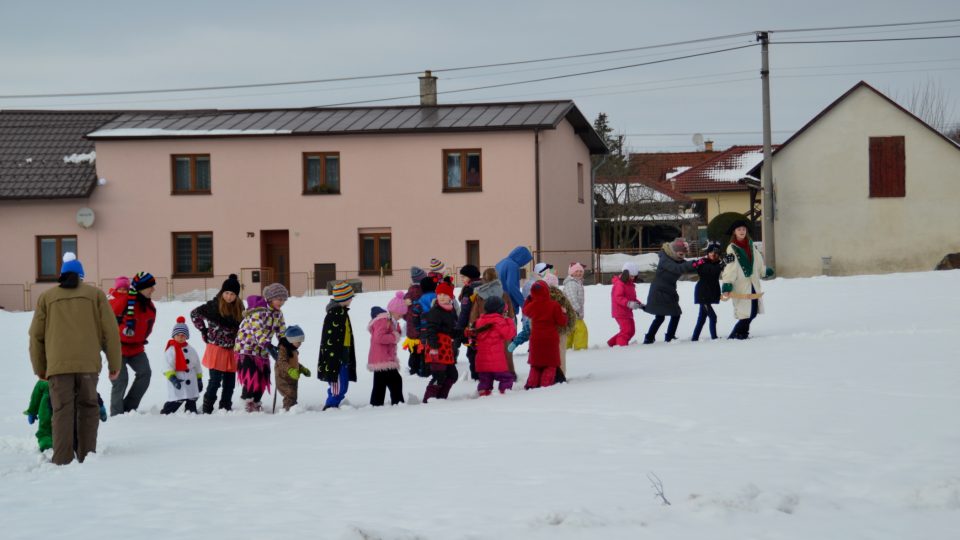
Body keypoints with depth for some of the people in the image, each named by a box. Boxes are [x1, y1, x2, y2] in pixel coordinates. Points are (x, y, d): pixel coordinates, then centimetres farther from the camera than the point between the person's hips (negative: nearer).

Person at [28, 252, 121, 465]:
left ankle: (62, 459, -10)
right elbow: (110, 331, 6)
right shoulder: (95, 294, 11)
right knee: (88, 409, 11)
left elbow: (36, 336, 13)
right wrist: (115, 363, 12)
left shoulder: (46, 297, 13)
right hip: (88, 363, 0)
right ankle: (86, 456, 10)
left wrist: (40, 368, 22)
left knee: (62, 411, -2)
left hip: (58, 365, 0)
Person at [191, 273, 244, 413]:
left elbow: (240, 327, 16)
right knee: (215, 381, -7)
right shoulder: (214, 305, -10)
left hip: (231, 350, 5)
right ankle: (207, 410, -1)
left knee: (230, 382, 8)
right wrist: (204, 331, -2)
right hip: (216, 349, -5)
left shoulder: (239, 307, 4)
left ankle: (226, 408, 18)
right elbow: (194, 314, -1)